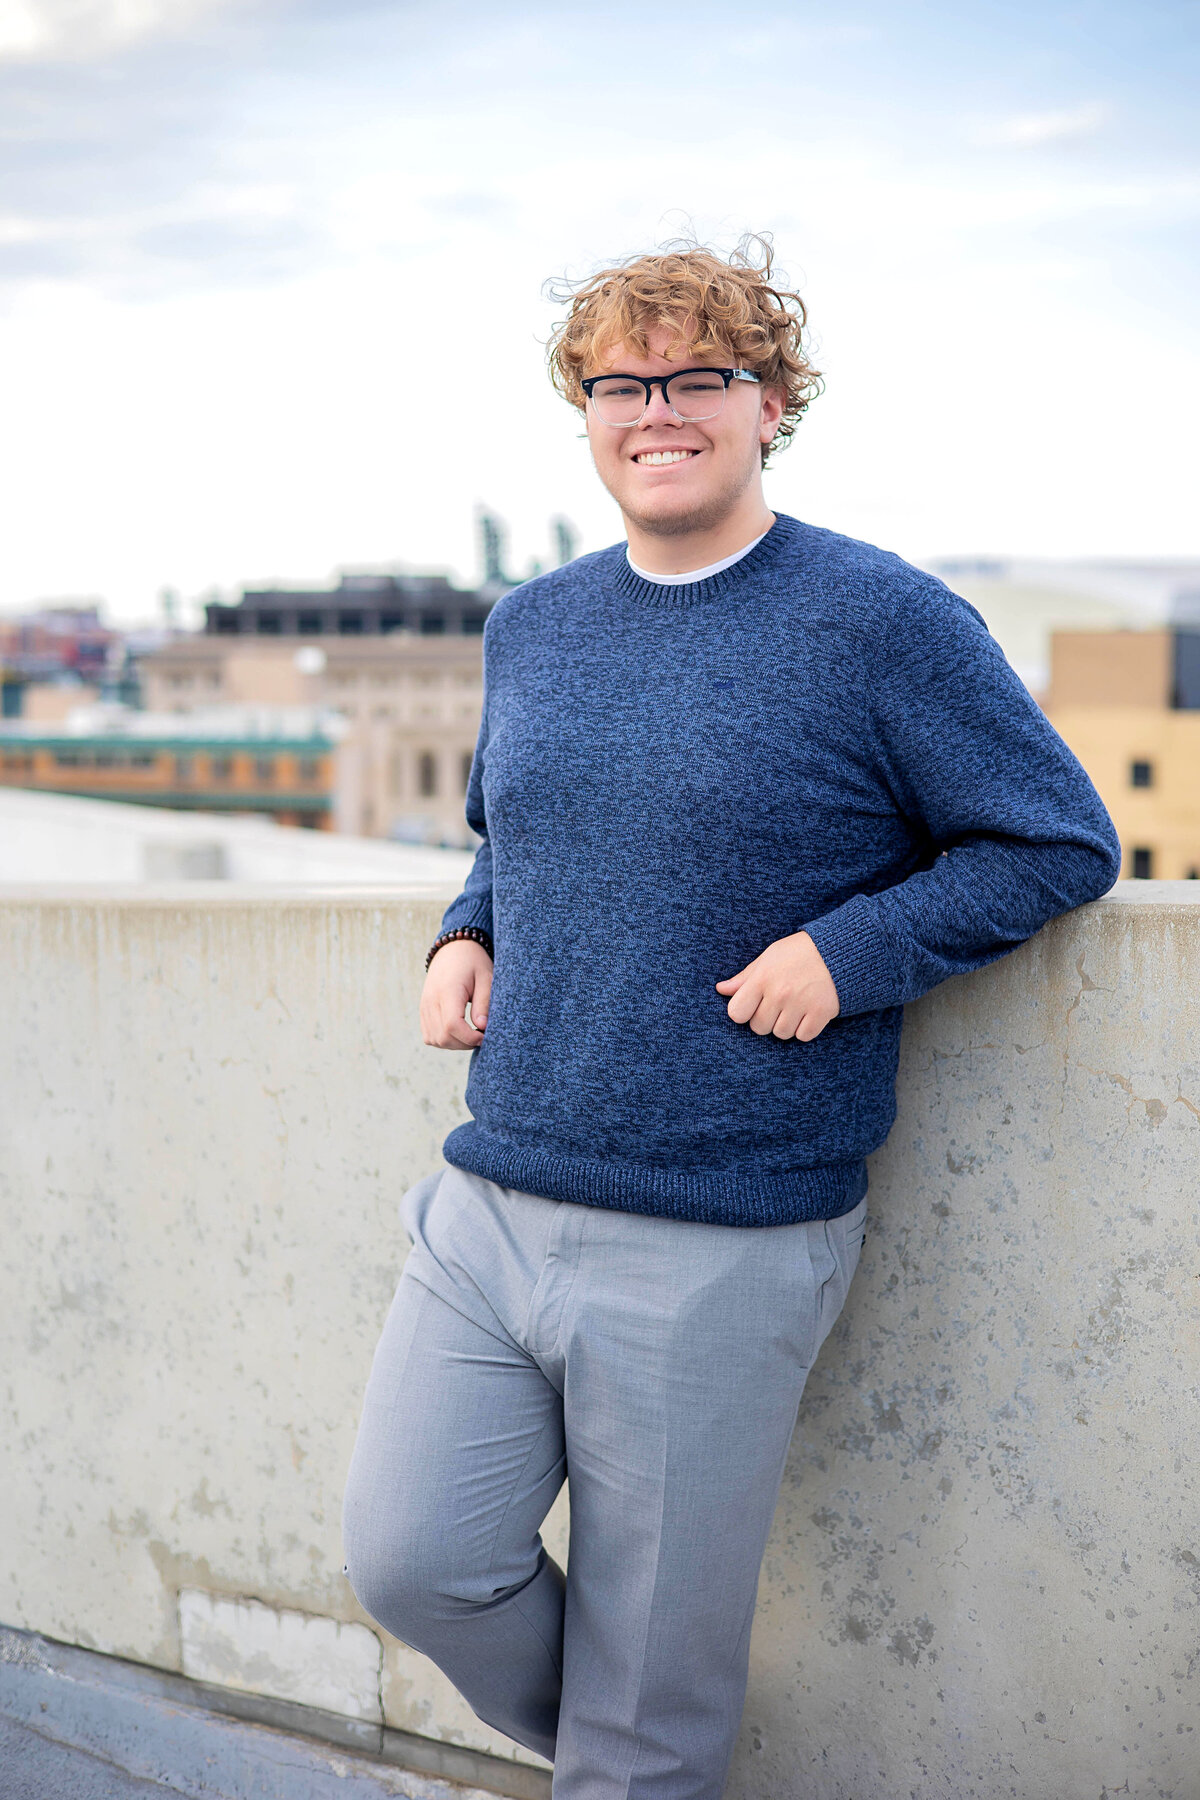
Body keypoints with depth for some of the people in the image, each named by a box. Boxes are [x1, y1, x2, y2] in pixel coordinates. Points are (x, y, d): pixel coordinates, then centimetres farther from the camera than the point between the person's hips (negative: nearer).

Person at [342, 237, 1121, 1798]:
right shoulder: (532, 628, 11)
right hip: (492, 1206, 5)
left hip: (725, 1247, -5)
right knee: (410, 1557, 4)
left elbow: (1064, 842, -4)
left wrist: (847, 948, -16)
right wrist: (466, 937, 6)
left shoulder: (883, 624, -7)